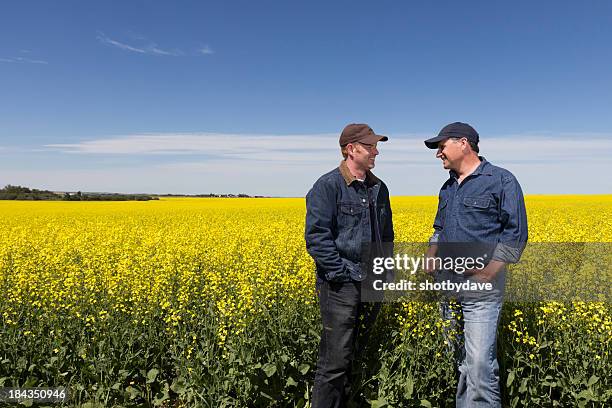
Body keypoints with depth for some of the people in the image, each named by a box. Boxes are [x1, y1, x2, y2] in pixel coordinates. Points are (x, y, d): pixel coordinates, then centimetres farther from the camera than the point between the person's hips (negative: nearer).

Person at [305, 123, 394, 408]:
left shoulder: (379, 188, 12)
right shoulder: (327, 186, -10)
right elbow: (317, 238, -16)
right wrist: (344, 274, -18)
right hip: (340, 286, -7)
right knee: (335, 362, -2)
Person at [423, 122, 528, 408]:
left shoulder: (501, 180, -5)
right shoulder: (448, 187, 17)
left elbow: (516, 233, -9)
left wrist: (489, 271, -17)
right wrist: (431, 256, 7)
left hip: (480, 286, -7)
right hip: (446, 283, 7)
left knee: (480, 365, -9)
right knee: (461, 361, 15)